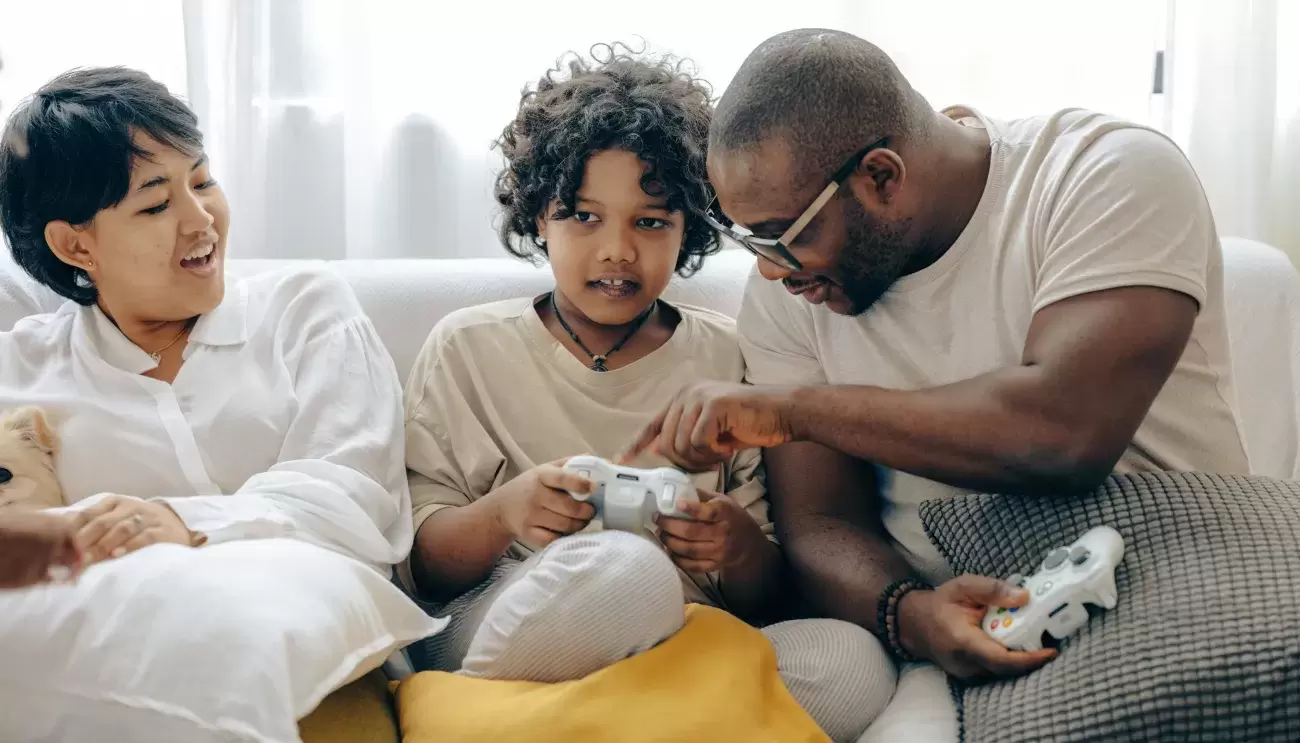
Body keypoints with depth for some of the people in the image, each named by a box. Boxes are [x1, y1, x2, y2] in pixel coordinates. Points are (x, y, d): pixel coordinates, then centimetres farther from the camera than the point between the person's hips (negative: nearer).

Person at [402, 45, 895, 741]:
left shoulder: (729, 359, 12)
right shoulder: (467, 349, 9)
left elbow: (769, 598, 11)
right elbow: (421, 565, 4)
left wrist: (741, 547, -13)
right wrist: (502, 513, -17)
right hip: (489, 648, -3)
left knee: (854, 662, -28)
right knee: (625, 569, -37)